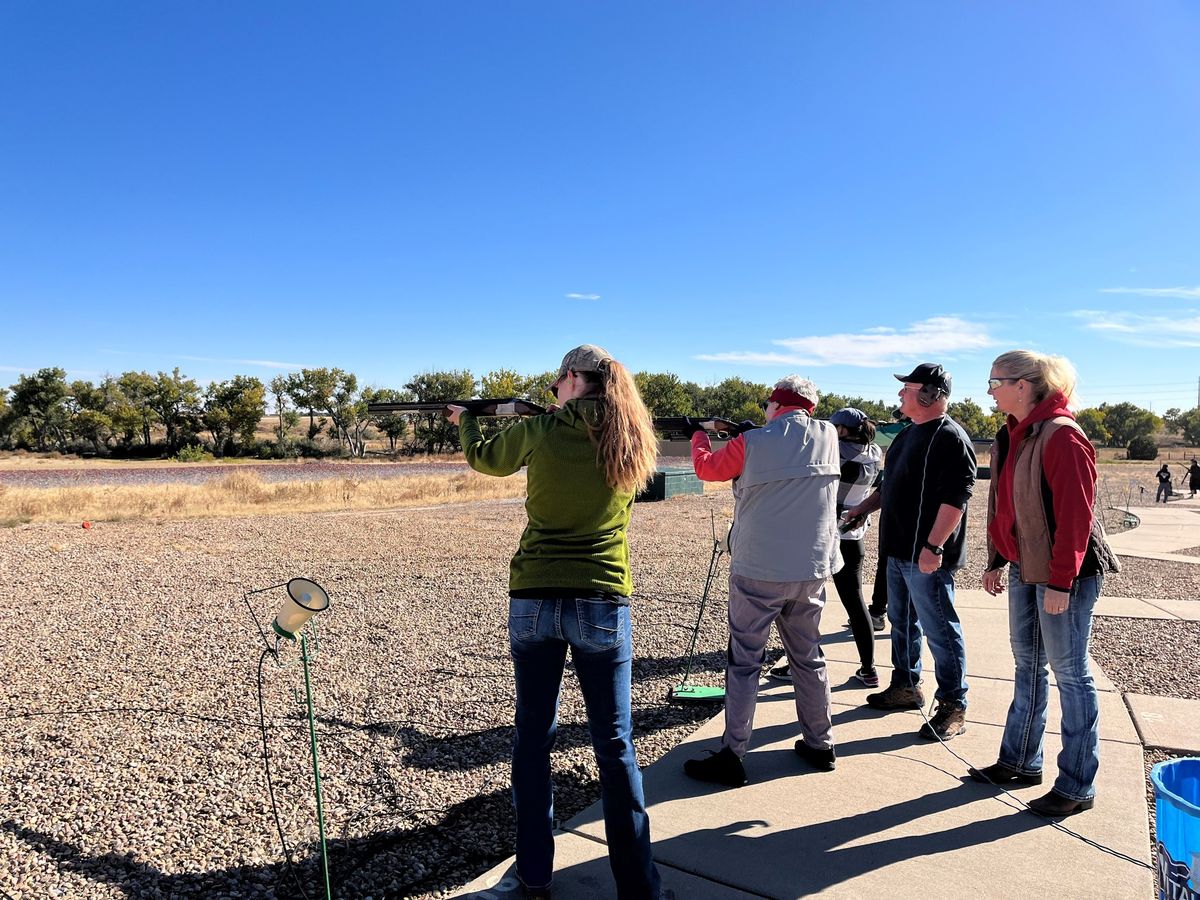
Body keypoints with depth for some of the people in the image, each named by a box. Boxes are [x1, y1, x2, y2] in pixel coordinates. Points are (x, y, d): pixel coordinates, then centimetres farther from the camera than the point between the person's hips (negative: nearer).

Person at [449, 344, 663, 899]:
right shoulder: (633, 441, 1)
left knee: (532, 737, 15)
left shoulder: (540, 431, -3)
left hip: (533, 600, 0)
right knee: (615, 745, 9)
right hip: (603, 604, 1)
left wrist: (466, 421, 36)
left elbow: (485, 460, 16)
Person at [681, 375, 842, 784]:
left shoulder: (752, 443, -11)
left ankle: (732, 755, 7)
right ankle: (820, 745, 28)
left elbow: (707, 467, 6)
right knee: (808, 657, 17)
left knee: (744, 661, 3)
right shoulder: (828, 437, 1)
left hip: (758, 570, -4)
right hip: (812, 570, 5)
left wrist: (698, 434, 25)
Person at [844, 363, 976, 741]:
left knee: (939, 630, 0)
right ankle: (905, 687, 33)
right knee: (901, 622, 19)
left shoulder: (950, 438, -16)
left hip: (926, 556, -10)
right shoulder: (910, 434, 14)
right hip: (899, 550, 10)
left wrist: (933, 547, -27)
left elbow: (955, 498, -23)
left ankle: (953, 706, 13)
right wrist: (863, 508, 20)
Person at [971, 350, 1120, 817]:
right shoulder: (1012, 436, 9)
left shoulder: (1061, 436, -18)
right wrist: (996, 562, 14)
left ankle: (1077, 786, 15)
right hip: (1024, 569, 9)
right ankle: (1021, 762, 30)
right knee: (1027, 664, 16)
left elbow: (1075, 514, -21)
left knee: (1070, 673, 2)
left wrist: (1061, 581, -21)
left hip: (1064, 574, -9)